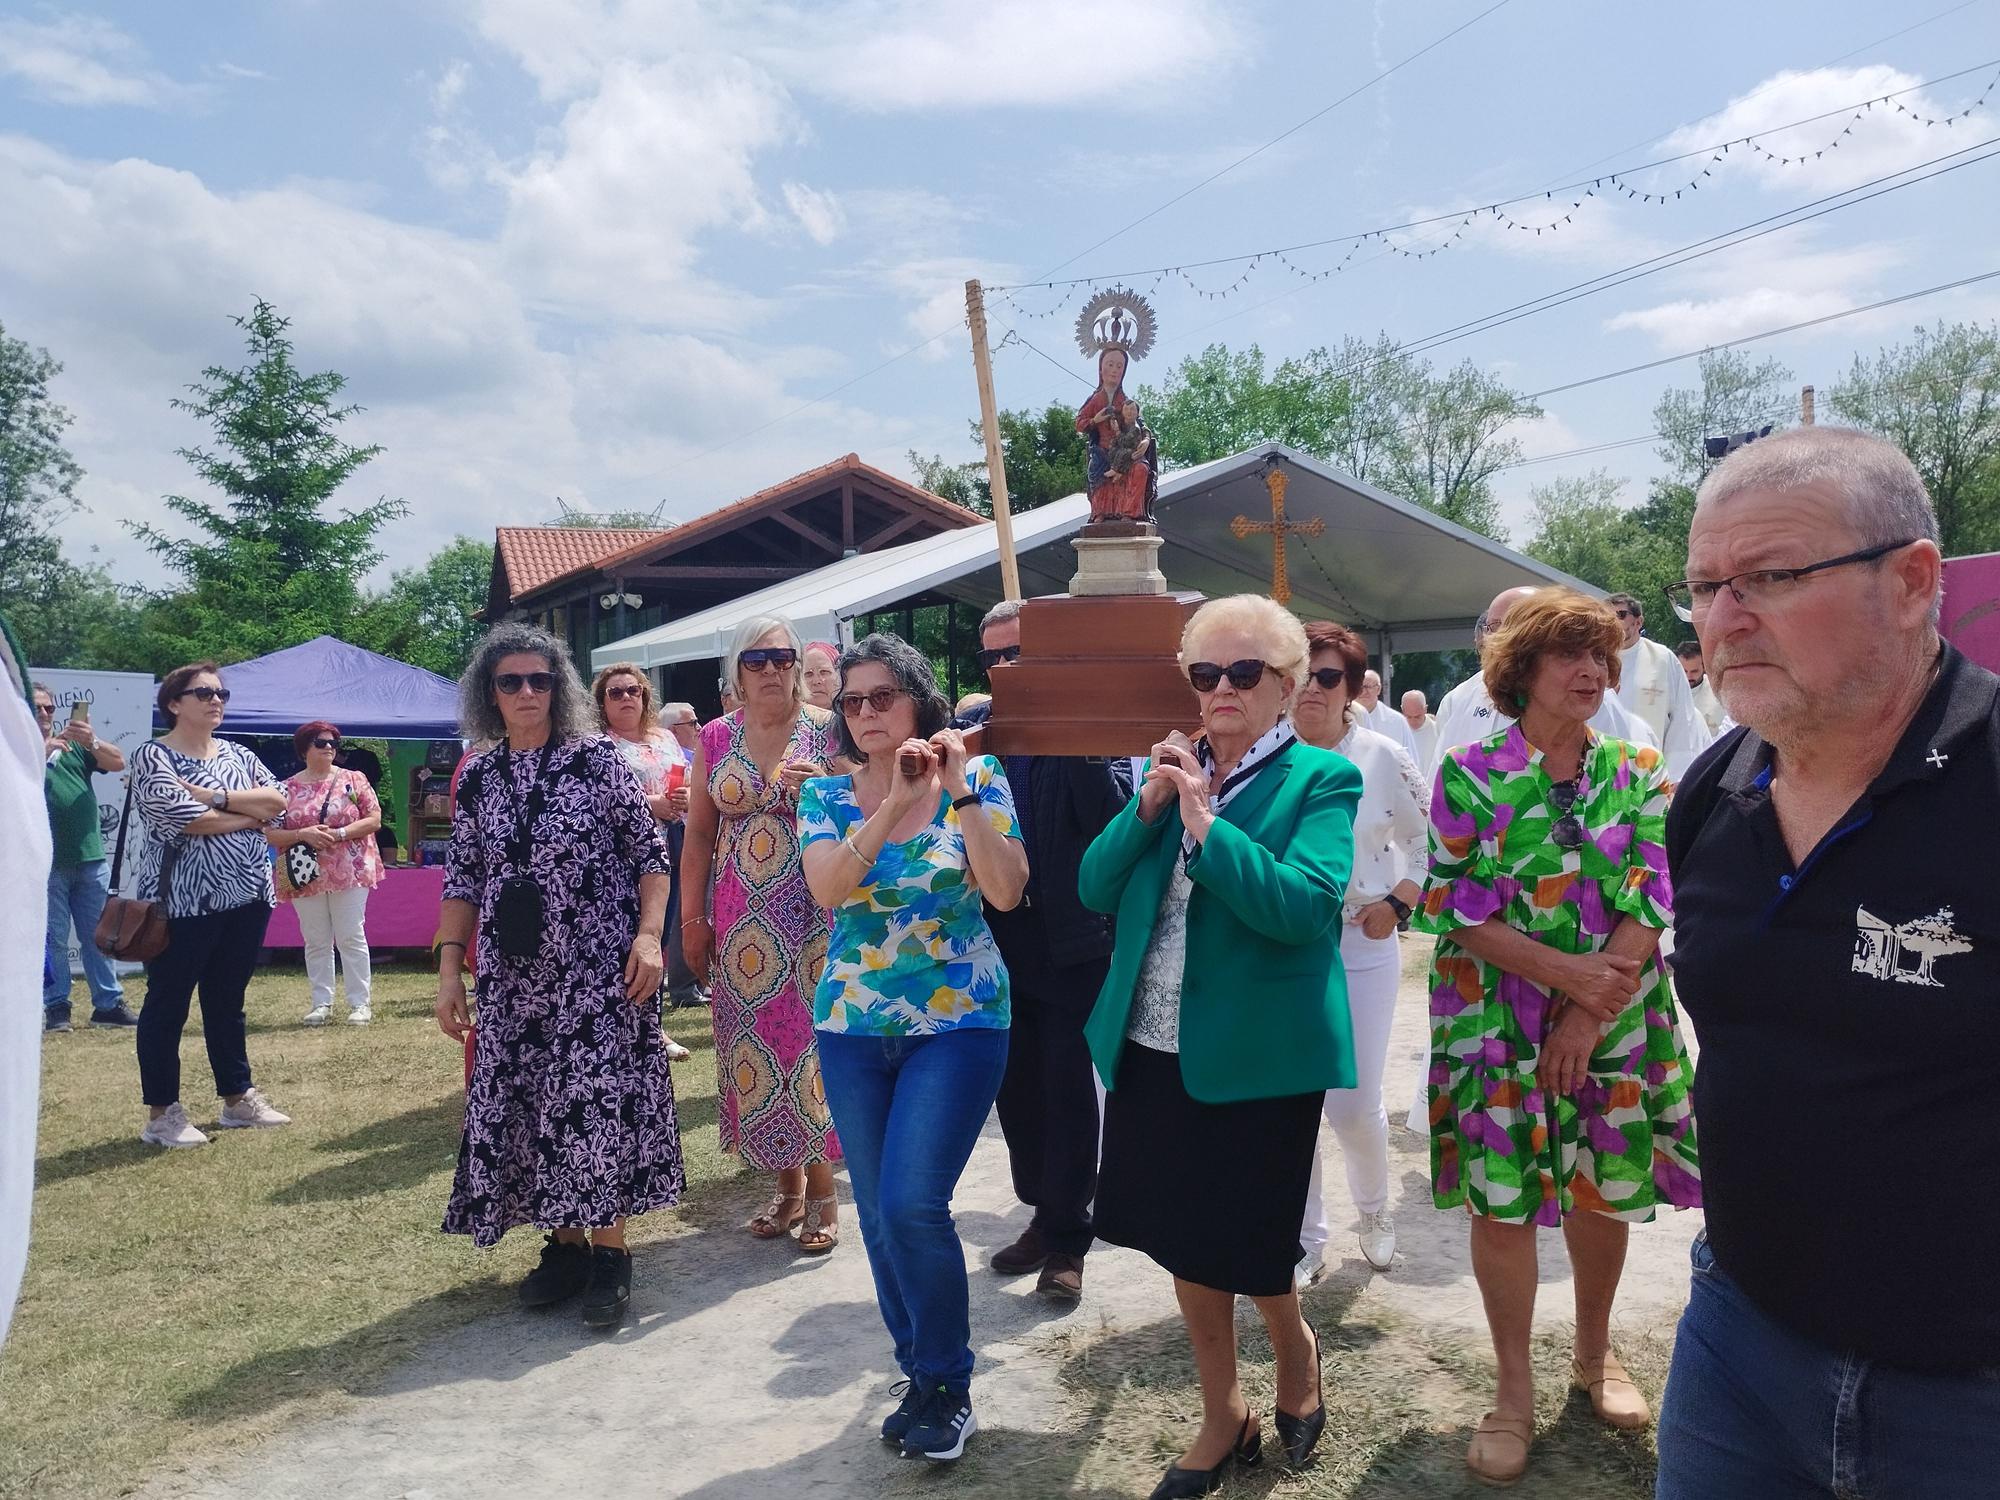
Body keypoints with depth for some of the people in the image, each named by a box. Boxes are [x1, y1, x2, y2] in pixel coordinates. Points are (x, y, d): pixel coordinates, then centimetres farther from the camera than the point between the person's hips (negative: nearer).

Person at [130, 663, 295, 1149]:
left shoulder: (239, 756, 12)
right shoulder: (153, 756, -6)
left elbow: (277, 801, -4)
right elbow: (186, 820, -19)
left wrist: (215, 796, -15)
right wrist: (252, 813, -7)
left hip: (246, 898, 6)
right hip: (182, 902, -6)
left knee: (227, 1001, 14)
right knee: (168, 1004, 3)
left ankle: (237, 1099, 23)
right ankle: (162, 1113, 11)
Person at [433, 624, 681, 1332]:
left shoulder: (596, 757, -3)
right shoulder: (477, 780, 7)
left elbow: (650, 851, -3)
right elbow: (462, 881, 11)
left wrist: (648, 935, -13)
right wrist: (449, 966, 4)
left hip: (599, 967, -4)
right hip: (514, 974, 4)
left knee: (600, 1099, -7)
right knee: (523, 1103, 6)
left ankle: (609, 1253, 5)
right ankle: (564, 1244, 20)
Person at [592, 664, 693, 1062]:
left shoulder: (666, 740, 17)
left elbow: (690, 786, 21)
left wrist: (687, 797, -2)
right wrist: (648, 804, -19)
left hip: (668, 852, 6)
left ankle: (654, 1026, 21)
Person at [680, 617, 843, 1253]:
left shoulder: (827, 731, -1)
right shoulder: (717, 737, 7)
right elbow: (699, 831, 10)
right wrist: (693, 917, 7)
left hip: (813, 914, -3)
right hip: (741, 919, 3)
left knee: (812, 1037, -3)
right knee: (754, 1040, 6)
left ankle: (821, 1191, 11)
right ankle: (788, 1185, 22)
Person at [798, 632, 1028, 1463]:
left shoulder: (978, 776, -4)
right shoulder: (827, 793, 1)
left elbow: (1006, 892, -15)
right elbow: (827, 888, -17)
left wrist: (961, 792, -20)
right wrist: (896, 799, -23)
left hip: (958, 1020, -3)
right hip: (853, 1026, 4)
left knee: (912, 1204, -13)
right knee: (878, 1216, 9)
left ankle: (947, 1385, 9)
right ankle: (921, 1375, 29)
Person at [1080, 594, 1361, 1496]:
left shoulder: (1321, 780, -8)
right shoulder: (1173, 768, 8)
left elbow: (1304, 907, -23)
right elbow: (1095, 891, 4)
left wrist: (1205, 821, -25)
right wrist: (1147, 806, -10)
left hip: (1256, 1057, -5)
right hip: (1152, 1050, 6)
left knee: (1238, 1251, 7)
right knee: (1185, 1247, 16)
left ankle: (1296, 1350, 40)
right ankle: (1223, 1420, 36)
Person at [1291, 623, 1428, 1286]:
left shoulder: (1385, 758, -4)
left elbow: (1431, 841, 7)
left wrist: (1398, 903, -2)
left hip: (1362, 947, -1)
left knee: (1355, 1106, 0)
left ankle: (1374, 1209, 32)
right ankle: (1305, 1238, 24)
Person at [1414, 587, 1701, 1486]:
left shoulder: (1636, 773, 3)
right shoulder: (1468, 774, -4)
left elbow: (1653, 905, -4)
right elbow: (1457, 912, -8)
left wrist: (1589, 1015, -14)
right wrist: (1568, 973, -17)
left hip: (1616, 1026, 2)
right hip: (1497, 1026, -2)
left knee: (1605, 1194, 13)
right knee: (1499, 1203, 3)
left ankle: (1594, 1356, 37)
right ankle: (1514, 1390, 21)